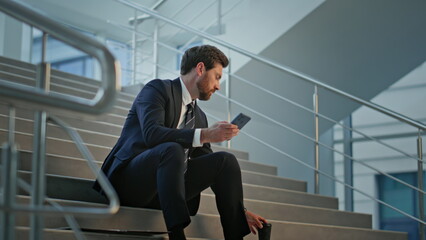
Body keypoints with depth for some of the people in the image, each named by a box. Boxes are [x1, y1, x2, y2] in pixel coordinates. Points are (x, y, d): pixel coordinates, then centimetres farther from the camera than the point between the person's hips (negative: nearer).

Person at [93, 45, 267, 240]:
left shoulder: (199, 117, 19)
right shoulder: (158, 89, -2)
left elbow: (212, 173, 19)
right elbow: (152, 134, -21)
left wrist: (240, 211, 12)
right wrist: (205, 135, -27)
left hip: (165, 186, 7)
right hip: (129, 181, -7)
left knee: (226, 161, -9)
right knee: (172, 149, -35)